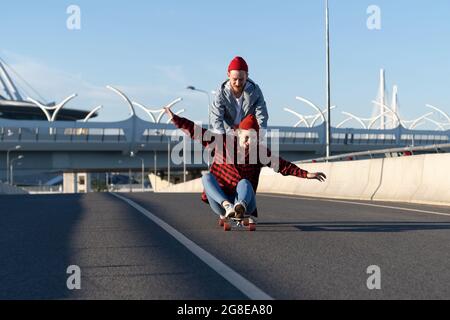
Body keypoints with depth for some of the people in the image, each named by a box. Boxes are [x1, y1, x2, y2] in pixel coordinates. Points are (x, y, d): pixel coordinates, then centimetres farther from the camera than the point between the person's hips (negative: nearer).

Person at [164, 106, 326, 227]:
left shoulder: (260, 151, -2)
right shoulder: (222, 141, -2)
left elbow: (283, 165, -4)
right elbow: (197, 131, 1)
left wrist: (306, 174, -12)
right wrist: (175, 119, -1)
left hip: (244, 199, -1)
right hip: (220, 202, 1)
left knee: (244, 183, -30)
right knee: (207, 177, -23)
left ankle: (241, 209, -61)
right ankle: (227, 207, -44)